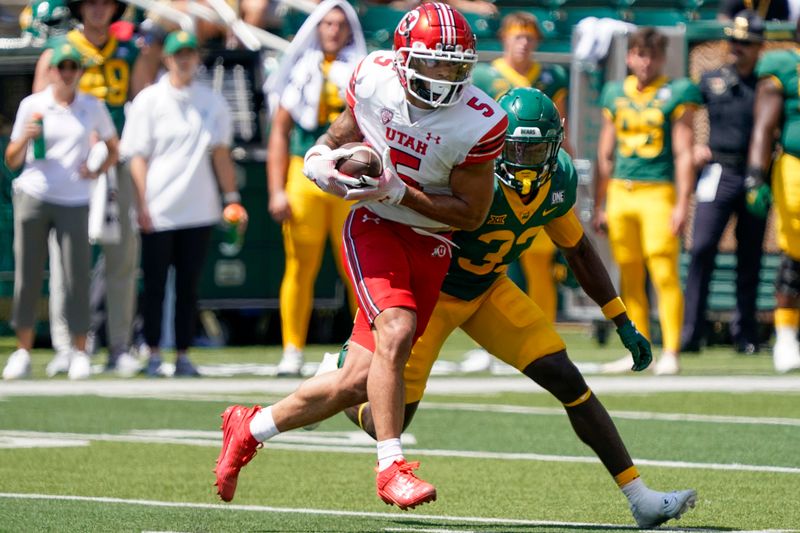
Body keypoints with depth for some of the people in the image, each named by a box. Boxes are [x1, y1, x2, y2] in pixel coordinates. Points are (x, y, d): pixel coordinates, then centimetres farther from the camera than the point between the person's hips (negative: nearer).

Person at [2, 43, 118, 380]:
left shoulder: (93, 108, 7)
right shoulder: (32, 106, 5)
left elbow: (113, 149, 18)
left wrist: (97, 171, -1)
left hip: (74, 201, 0)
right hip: (33, 197, 0)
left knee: (77, 276, -5)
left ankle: (80, 353, 4)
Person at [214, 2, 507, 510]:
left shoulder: (478, 123, -16)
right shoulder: (375, 78, -8)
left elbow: (472, 213, -11)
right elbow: (344, 133, 13)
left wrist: (399, 192, -20)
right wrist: (323, 159, -8)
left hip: (430, 246, 1)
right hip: (374, 227, -1)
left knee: (361, 380, 1)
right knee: (396, 332, -28)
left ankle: (251, 427, 22)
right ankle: (391, 467, -20)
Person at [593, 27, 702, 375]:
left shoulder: (676, 95, 1)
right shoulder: (615, 95, 13)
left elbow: (684, 154, -2)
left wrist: (682, 203, -9)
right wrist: (599, 206, 16)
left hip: (658, 191, -4)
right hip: (620, 191, 4)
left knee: (665, 274, -10)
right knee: (630, 277, 6)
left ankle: (671, 352, -9)